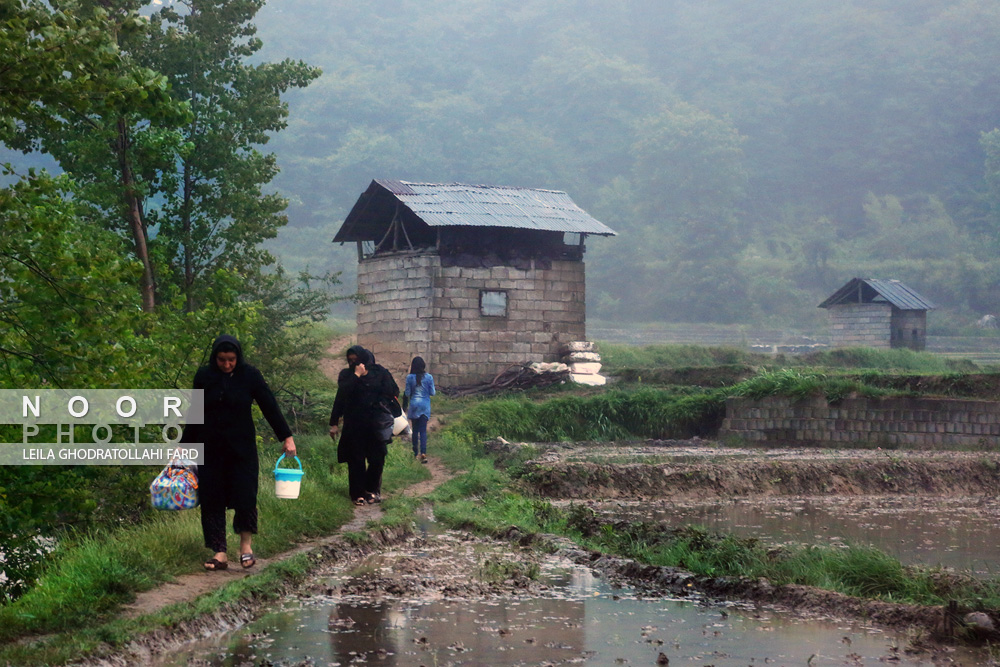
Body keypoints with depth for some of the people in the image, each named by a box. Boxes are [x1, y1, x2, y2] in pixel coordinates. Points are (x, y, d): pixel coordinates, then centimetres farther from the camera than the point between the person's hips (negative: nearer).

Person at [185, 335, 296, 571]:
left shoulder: (250, 375, -4)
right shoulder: (204, 376, 0)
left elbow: (270, 407, -1)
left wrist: (286, 437, -4)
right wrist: (185, 444, 11)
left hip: (242, 448, -2)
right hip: (210, 449, 2)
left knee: (245, 496, -6)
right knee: (212, 500, 0)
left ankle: (246, 544, 14)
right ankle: (219, 553, 5)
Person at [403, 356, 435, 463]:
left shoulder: (410, 377, -6)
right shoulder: (429, 377, -5)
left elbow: (407, 393, -3)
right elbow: (432, 392, 0)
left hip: (414, 404, 0)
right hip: (425, 405, 0)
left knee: (415, 430, 11)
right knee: (423, 430, -1)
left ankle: (416, 453, 16)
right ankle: (423, 452, -18)